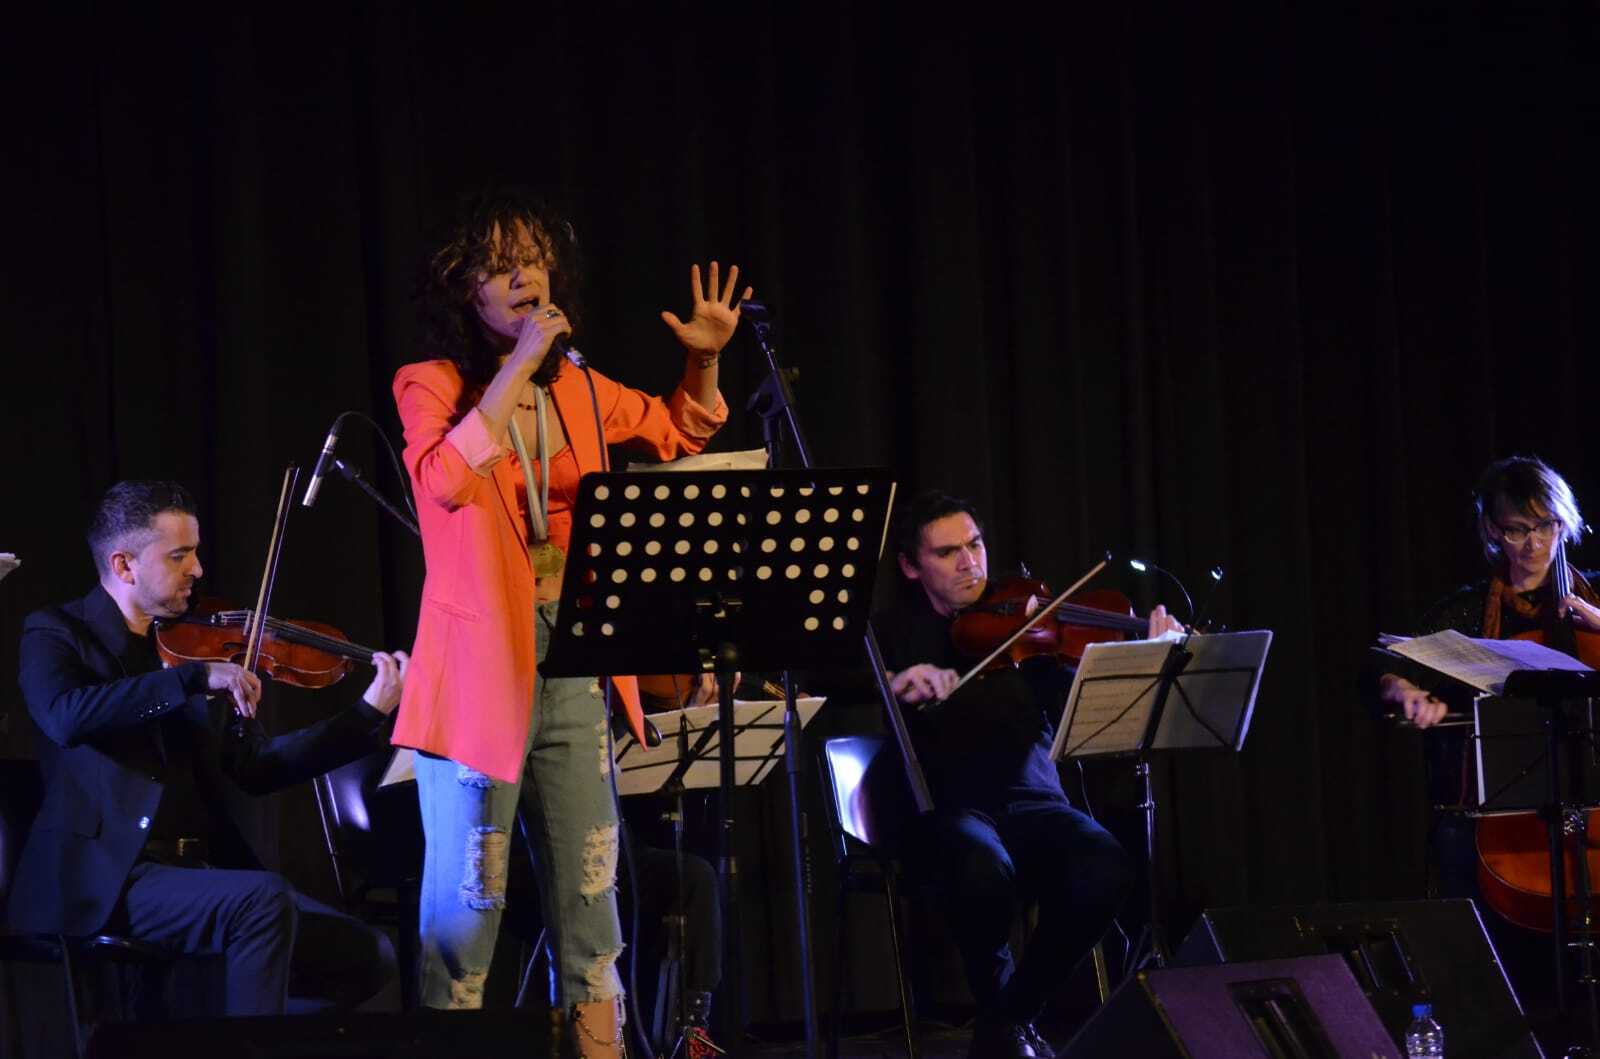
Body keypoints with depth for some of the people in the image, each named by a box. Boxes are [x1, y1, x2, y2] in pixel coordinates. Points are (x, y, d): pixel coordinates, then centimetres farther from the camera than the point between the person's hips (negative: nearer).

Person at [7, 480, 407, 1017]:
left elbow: (255, 765, 14)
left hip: (201, 873, 7)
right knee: (265, 898, -32)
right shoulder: (57, 634, 1)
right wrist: (196, 679, -24)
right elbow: (64, 715, -22)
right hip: (106, 879, -7)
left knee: (366, 955, -6)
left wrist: (370, 712, 6)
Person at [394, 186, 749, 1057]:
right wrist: (515, 366, -21)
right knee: (469, 895, -4)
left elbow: (679, 434, 29)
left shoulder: (577, 391, 11)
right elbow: (444, 480, -24)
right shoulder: (432, 387, -3)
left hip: (572, 666, 5)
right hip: (480, 666, -5)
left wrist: (704, 363, 11)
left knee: (589, 888, 6)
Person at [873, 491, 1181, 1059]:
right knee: (985, 870, -38)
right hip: (942, 809, -2)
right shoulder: (891, 635, 11)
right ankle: (996, 1013, -6)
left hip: (1029, 799, 2)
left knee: (1104, 869, -30)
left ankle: (1020, 1007, -4)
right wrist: (891, 684, -26)